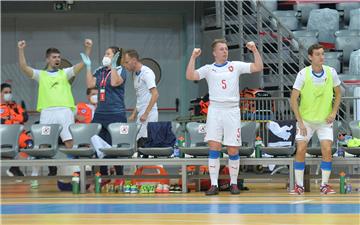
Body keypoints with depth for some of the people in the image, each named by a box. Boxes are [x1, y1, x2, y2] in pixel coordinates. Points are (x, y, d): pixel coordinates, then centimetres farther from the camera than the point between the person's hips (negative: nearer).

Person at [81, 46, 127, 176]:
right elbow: (90, 84, 3)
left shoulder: (120, 70, -3)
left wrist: (113, 66, -21)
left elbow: (115, 83, -21)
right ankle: (103, 174, 17)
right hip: (100, 113, 6)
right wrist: (88, 67, 3)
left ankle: (119, 175, 7)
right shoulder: (100, 71, 13)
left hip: (116, 113, -6)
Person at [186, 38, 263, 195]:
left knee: (233, 150, 1)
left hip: (232, 110, 0)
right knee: (214, 147, -7)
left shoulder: (236, 66, 7)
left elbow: (258, 67, 1)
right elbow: (190, 76, -6)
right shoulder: (208, 69, 7)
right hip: (215, 110, 0)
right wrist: (193, 57, -11)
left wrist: (254, 50, -9)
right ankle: (214, 185, -5)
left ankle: (233, 183, 13)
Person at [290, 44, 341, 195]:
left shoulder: (331, 72, -7)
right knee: (301, 150, -8)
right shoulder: (303, 74, -15)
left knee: (327, 150, -9)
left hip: (325, 120, 2)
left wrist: (334, 112, -6)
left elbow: (338, 93, 7)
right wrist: (300, 122, -17)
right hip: (306, 119, -1)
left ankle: (325, 185, 3)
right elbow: (293, 99, -12)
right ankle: (299, 185, 4)